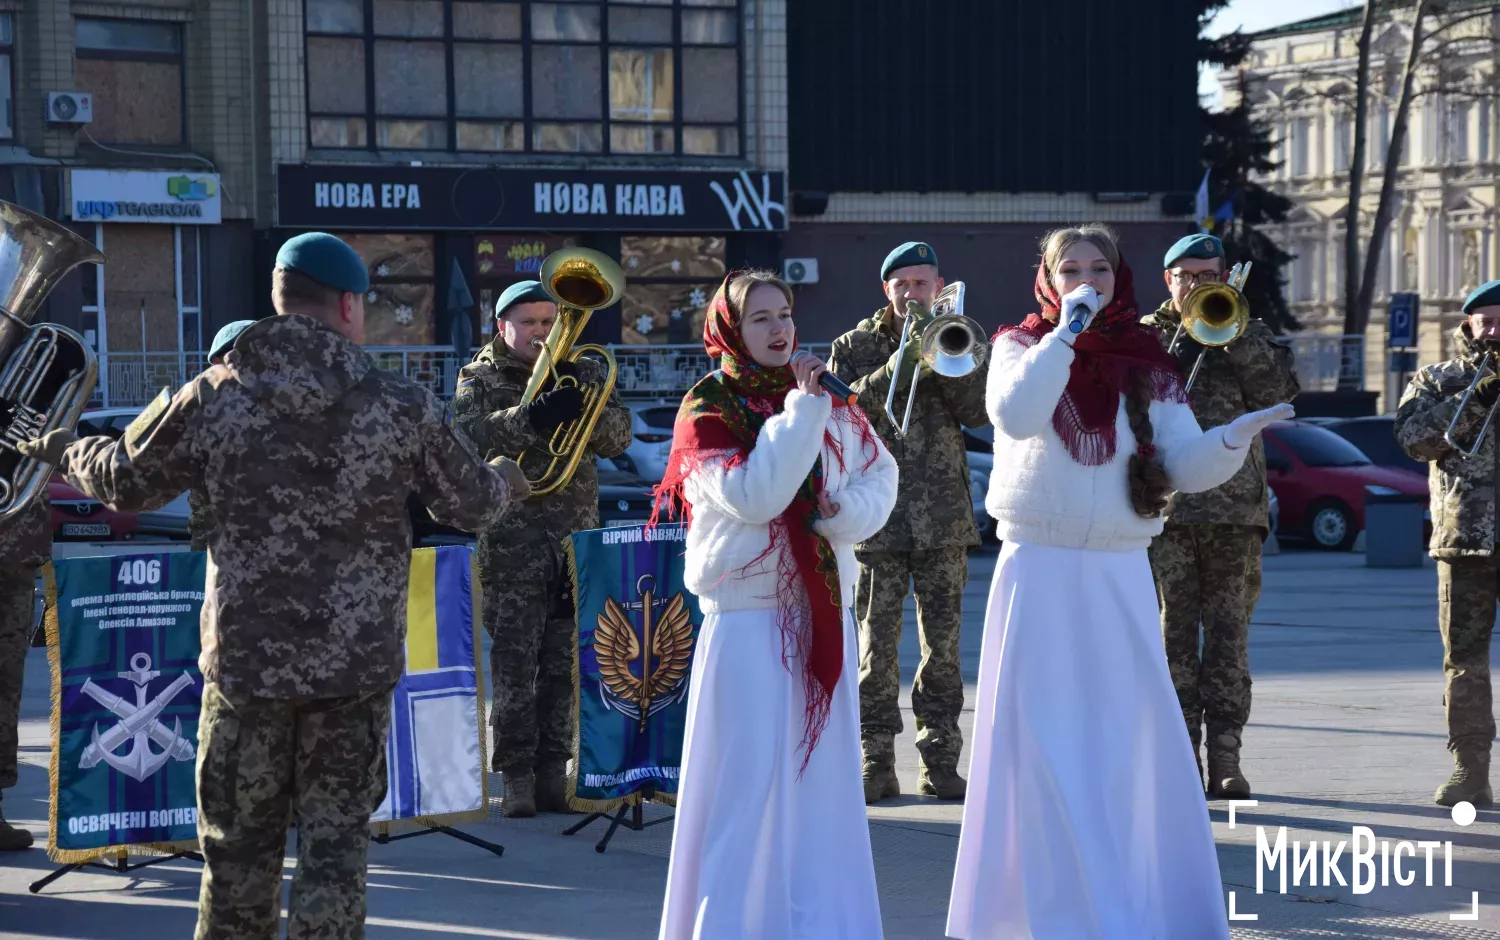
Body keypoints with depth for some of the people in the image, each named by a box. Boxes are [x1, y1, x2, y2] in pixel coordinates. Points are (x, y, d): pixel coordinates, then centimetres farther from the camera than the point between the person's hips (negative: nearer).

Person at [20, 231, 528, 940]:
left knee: (239, 845, 13)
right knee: (335, 842, 7)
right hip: (358, 664, 0)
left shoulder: (212, 398, -5)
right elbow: (469, 503, 7)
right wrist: (506, 479, 31)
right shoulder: (401, 405, -4)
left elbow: (124, 483, 6)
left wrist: (64, 451, 28)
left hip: (245, 660, 1)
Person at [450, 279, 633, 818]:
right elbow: (472, 434, -15)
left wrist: (585, 406, -17)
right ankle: (516, 777, 1)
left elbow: (619, 437, 3)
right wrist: (531, 417, -30)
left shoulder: (583, 373, 14)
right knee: (514, 666, -4)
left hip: (576, 536, 3)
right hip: (511, 542, -3)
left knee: (564, 664, 5)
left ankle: (553, 770, 12)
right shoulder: (480, 379, 5)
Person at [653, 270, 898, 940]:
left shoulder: (827, 400, 10)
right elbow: (752, 495, -19)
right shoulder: (706, 410, -5)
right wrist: (801, 409, -17)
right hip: (748, 616, -5)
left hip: (823, 611, 5)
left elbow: (880, 473, 11)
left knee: (825, 770, 9)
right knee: (748, 779, -5)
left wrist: (847, 512, -9)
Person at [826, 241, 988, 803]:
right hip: (879, 516, -1)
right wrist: (896, 369, -16)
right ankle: (876, 761, 2)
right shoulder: (856, 346, 8)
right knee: (877, 642, -3)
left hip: (944, 516, 1)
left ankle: (940, 759, 8)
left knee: (943, 642, 1)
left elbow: (978, 412, -1)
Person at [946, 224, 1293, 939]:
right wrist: (1066, 331, -19)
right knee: (1042, 741, -1)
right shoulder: (1022, 346, 1)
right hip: (1038, 569, -2)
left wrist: (1235, 437, -19)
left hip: (1121, 576, 2)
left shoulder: (1148, 364, 7)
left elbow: (1186, 467, 0)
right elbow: (1016, 416, -21)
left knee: (1131, 741, 2)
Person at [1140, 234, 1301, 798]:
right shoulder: (1145, 334, 12)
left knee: (1229, 635, 0)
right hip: (1166, 505, 0)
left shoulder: (1249, 334, 14)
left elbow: (1280, 388, -4)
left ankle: (1226, 757, 3)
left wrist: (1232, 329, -9)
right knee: (1174, 634, 0)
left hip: (1235, 506, 1)